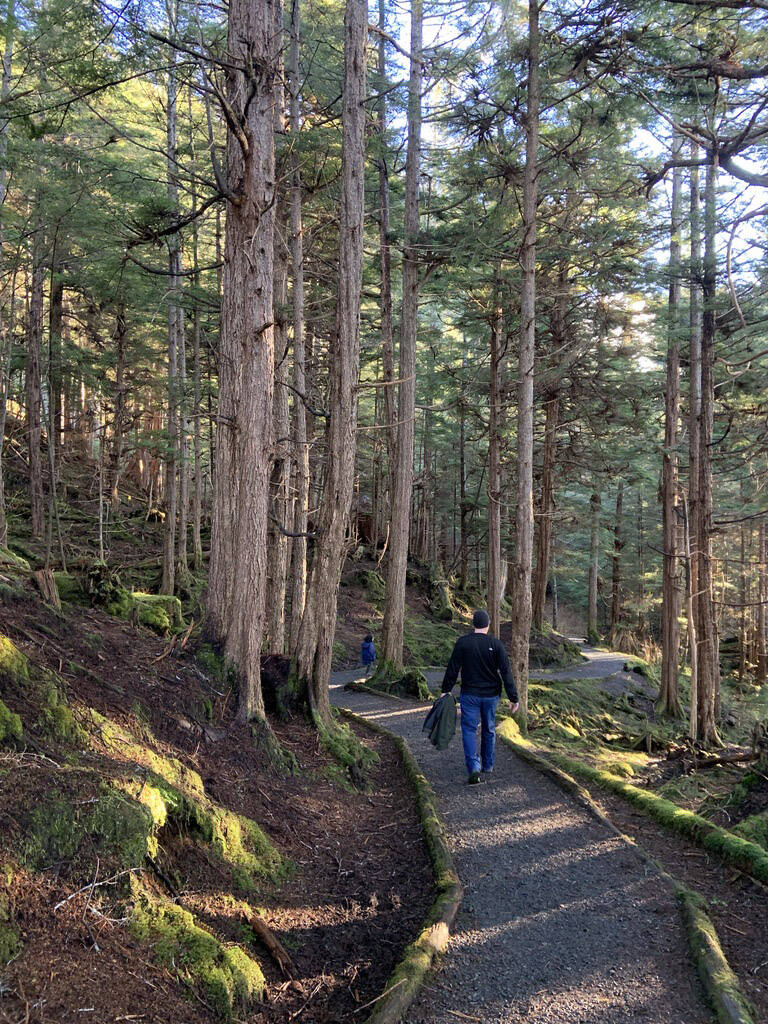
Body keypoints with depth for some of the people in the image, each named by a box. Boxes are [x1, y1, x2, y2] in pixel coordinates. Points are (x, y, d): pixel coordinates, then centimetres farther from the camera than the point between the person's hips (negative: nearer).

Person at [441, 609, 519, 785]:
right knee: (489, 730, 18)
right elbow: (506, 672, -9)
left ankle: (474, 768, -15)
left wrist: (446, 690, 4)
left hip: (470, 695, -2)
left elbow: (452, 669, -7)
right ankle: (488, 766, 30)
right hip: (491, 695, 2)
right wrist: (513, 697, -5)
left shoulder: (463, 642, -8)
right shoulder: (496, 644, -7)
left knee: (469, 730, 1)